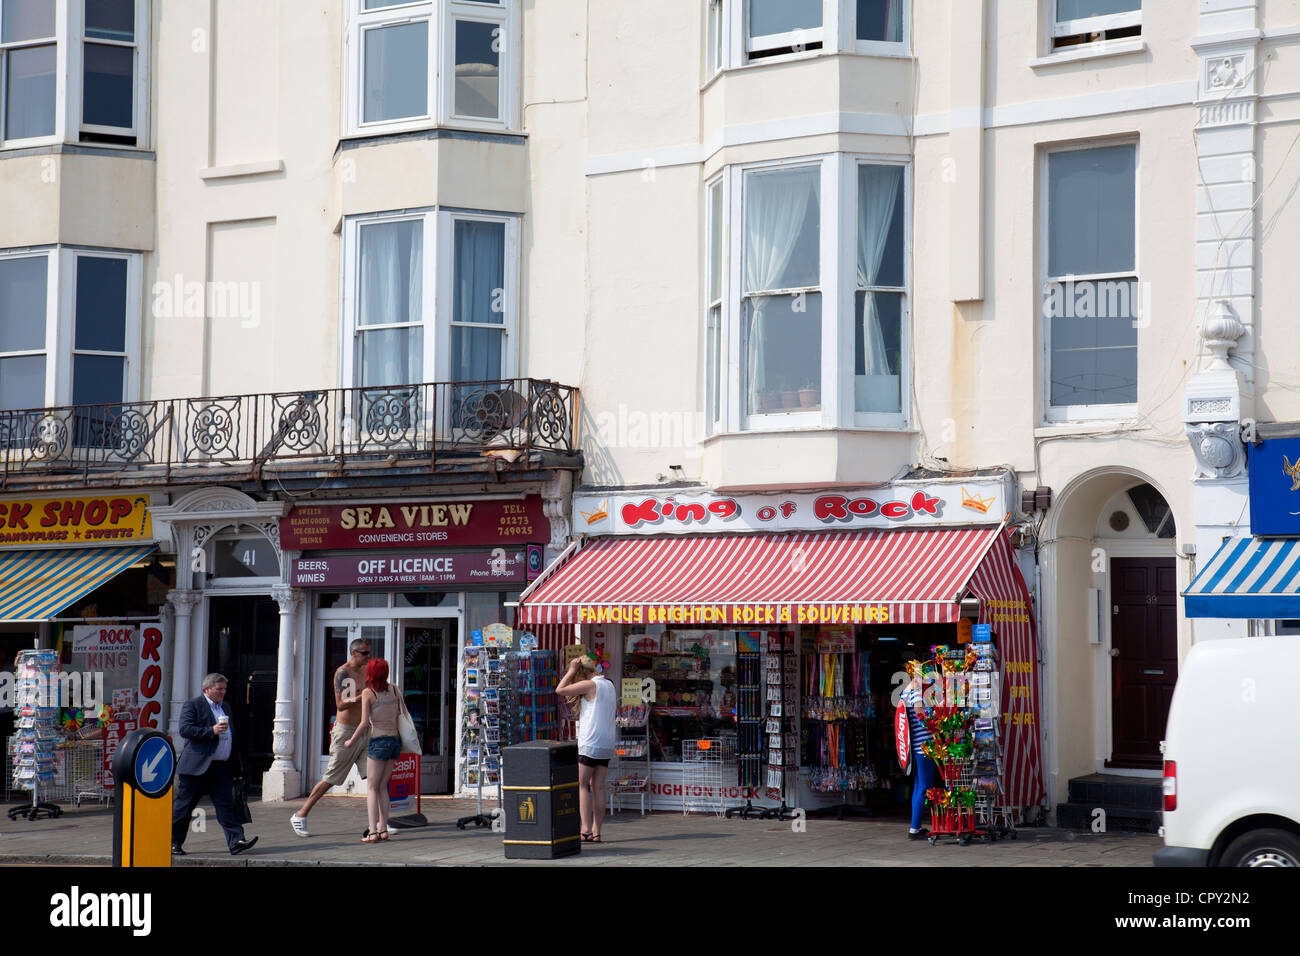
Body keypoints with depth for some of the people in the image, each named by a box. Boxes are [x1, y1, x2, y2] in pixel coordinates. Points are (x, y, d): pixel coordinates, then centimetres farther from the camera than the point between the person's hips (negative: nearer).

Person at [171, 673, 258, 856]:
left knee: (226, 804, -5)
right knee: (184, 806, 3)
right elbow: (185, 729, -16)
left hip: (222, 768, 6)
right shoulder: (192, 705, -3)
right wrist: (211, 731, -22)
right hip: (197, 766, -6)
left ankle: (236, 841, -14)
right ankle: (173, 842, 15)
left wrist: (237, 765, 20)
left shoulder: (224, 707, 20)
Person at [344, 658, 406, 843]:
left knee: (372, 788, 0)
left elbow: (365, 723, -10)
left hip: (379, 742, -5)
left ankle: (373, 832, -9)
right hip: (395, 741, 5)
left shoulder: (368, 693, -7)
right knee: (383, 787, 15)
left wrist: (351, 741, 2)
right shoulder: (394, 689, 7)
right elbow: (404, 714, 7)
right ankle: (383, 829, 12)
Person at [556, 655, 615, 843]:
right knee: (598, 787, 7)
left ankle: (586, 831, -10)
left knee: (582, 785, -2)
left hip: (590, 743, -8)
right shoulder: (609, 685, 14)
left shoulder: (590, 685, -11)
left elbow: (560, 690, -9)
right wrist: (574, 672, 17)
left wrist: (572, 670, -1)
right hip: (606, 744, 8)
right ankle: (596, 832, 4)